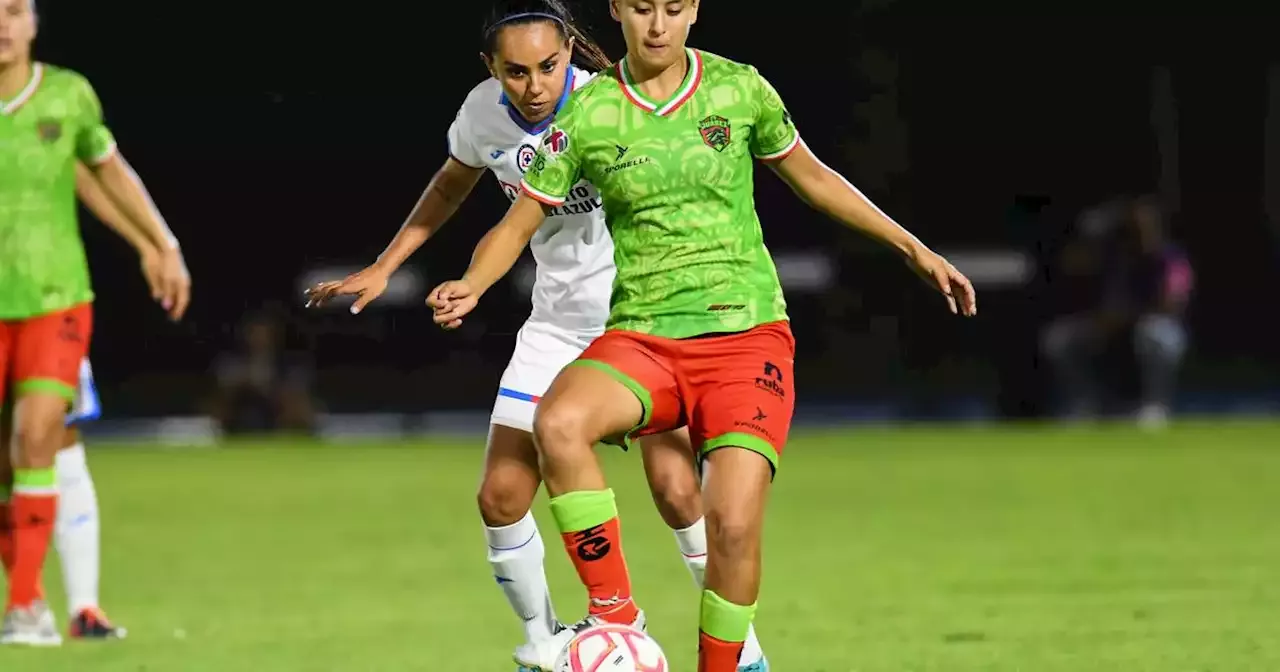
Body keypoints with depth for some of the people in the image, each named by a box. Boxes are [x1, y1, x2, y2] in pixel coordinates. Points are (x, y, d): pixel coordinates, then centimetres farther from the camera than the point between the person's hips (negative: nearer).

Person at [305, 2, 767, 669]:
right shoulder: (483, 113, -7)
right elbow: (452, 184, 15)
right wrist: (383, 268, 16)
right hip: (556, 322, 5)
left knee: (675, 491, -16)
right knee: (501, 497, -1)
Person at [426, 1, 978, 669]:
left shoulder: (739, 89, 2)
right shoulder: (586, 113, 0)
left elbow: (810, 175, 18)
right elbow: (518, 224, 6)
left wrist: (914, 249, 18)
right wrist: (470, 285, -14)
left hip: (745, 334, 0)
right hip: (640, 338, 0)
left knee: (733, 523, -21)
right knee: (558, 422, -32)